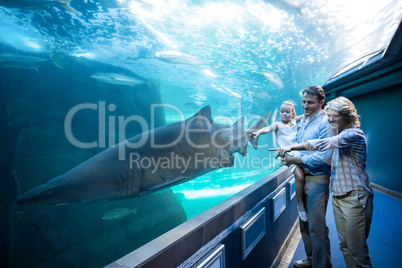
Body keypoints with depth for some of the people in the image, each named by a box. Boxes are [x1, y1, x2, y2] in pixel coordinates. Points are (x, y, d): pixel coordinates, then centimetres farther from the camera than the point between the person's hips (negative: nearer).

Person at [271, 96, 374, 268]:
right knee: (344, 245, 14)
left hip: (355, 197, -8)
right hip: (338, 196, 8)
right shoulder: (341, 136, 16)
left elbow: (323, 144, -27)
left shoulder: (353, 134, -13)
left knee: (356, 249, 0)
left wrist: (291, 147, -29)